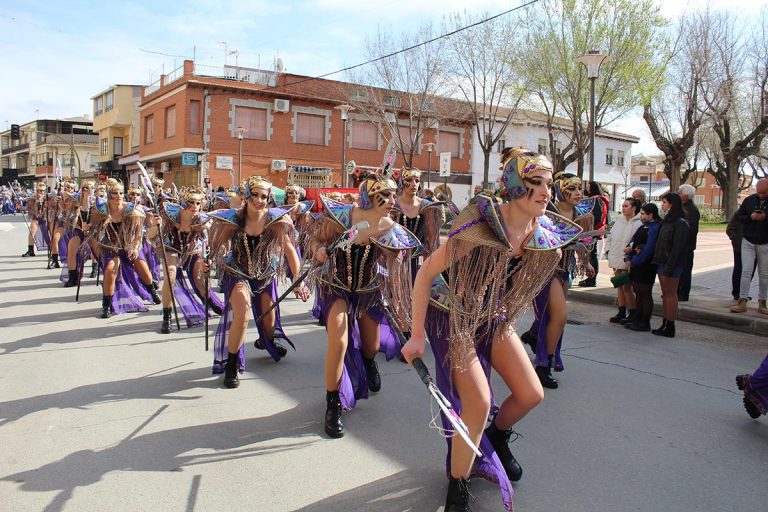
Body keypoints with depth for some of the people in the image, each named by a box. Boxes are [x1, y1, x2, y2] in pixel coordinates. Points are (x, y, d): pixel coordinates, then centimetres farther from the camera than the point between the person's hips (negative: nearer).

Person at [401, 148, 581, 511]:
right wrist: (417, 335, -22)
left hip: (494, 317, 7)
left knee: (531, 394, 5)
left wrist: (506, 316, 16)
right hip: (452, 317, -6)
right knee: (479, 402, -17)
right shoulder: (480, 226, -30)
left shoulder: (545, 236, -10)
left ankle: (497, 440, 39)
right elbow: (426, 273, -24)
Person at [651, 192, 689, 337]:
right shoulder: (667, 220, 14)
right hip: (662, 262, 9)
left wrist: (669, 267, -21)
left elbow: (677, 247, -18)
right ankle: (665, 324, 18)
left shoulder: (680, 223, -13)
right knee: (665, 294, 11)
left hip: (672, 264, -9)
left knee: (670, 294, -3)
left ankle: (670, 327, 2)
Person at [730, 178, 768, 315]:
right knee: (746, 271, -3)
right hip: (748, 242, 1)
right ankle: (742, 302, -2)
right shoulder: (749, 200, 3)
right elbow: (738, 216, 8)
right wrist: (750, 217, -12)